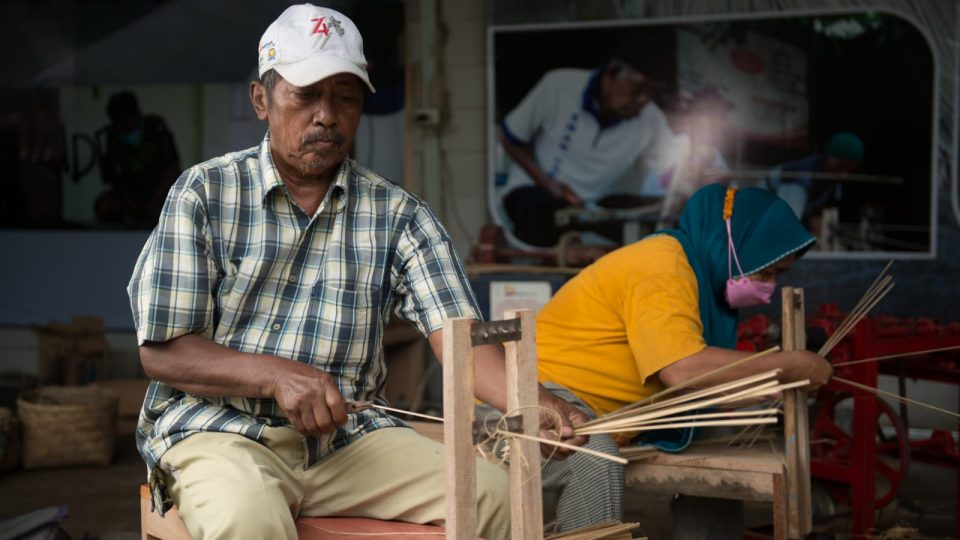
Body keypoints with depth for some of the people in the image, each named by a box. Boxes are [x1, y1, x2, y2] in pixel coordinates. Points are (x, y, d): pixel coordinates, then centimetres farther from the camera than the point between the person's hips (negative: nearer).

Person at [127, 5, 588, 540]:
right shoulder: (204, 194, 1)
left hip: (349, 436, 3)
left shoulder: (397, 214, 7)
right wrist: (276, 375, -20)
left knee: (497, 494, -20)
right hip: (219, 428, -3)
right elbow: (162, 352, -3)